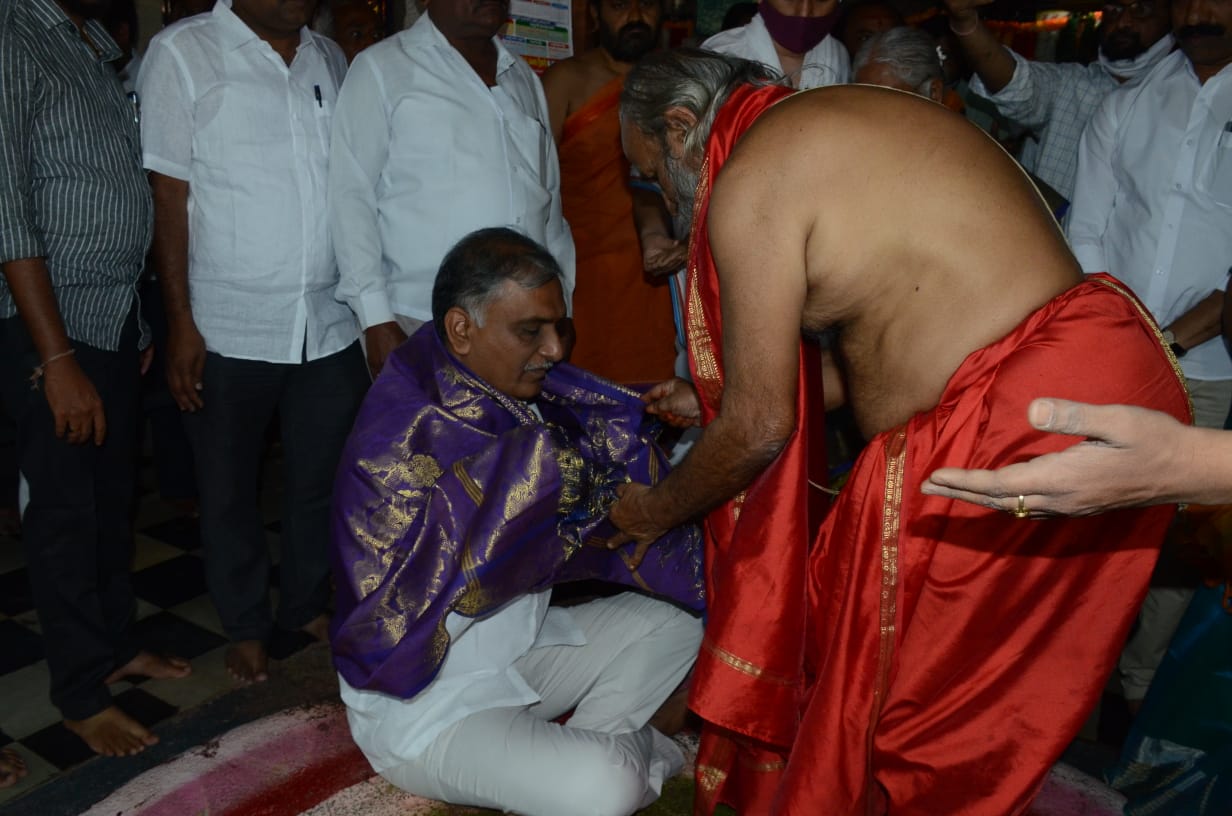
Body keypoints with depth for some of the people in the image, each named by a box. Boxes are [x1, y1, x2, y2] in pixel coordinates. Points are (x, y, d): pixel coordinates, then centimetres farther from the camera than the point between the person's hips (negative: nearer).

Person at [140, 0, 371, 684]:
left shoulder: (330, 59, 11)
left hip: (330, 323, 4)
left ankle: (308, 607, 35)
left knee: (320, 480, 14)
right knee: (230, 490, 10)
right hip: (228, 329, -4)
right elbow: (168, 197, -7)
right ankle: (246, 626, 30)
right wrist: (180, 323, -11)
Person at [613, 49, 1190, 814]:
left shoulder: (749, 177, -10)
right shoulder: (831, 126, 18)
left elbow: (760, 427, -8)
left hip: (1024, 420, -10)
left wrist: (655, 512, 11)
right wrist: (715, 400, 27)